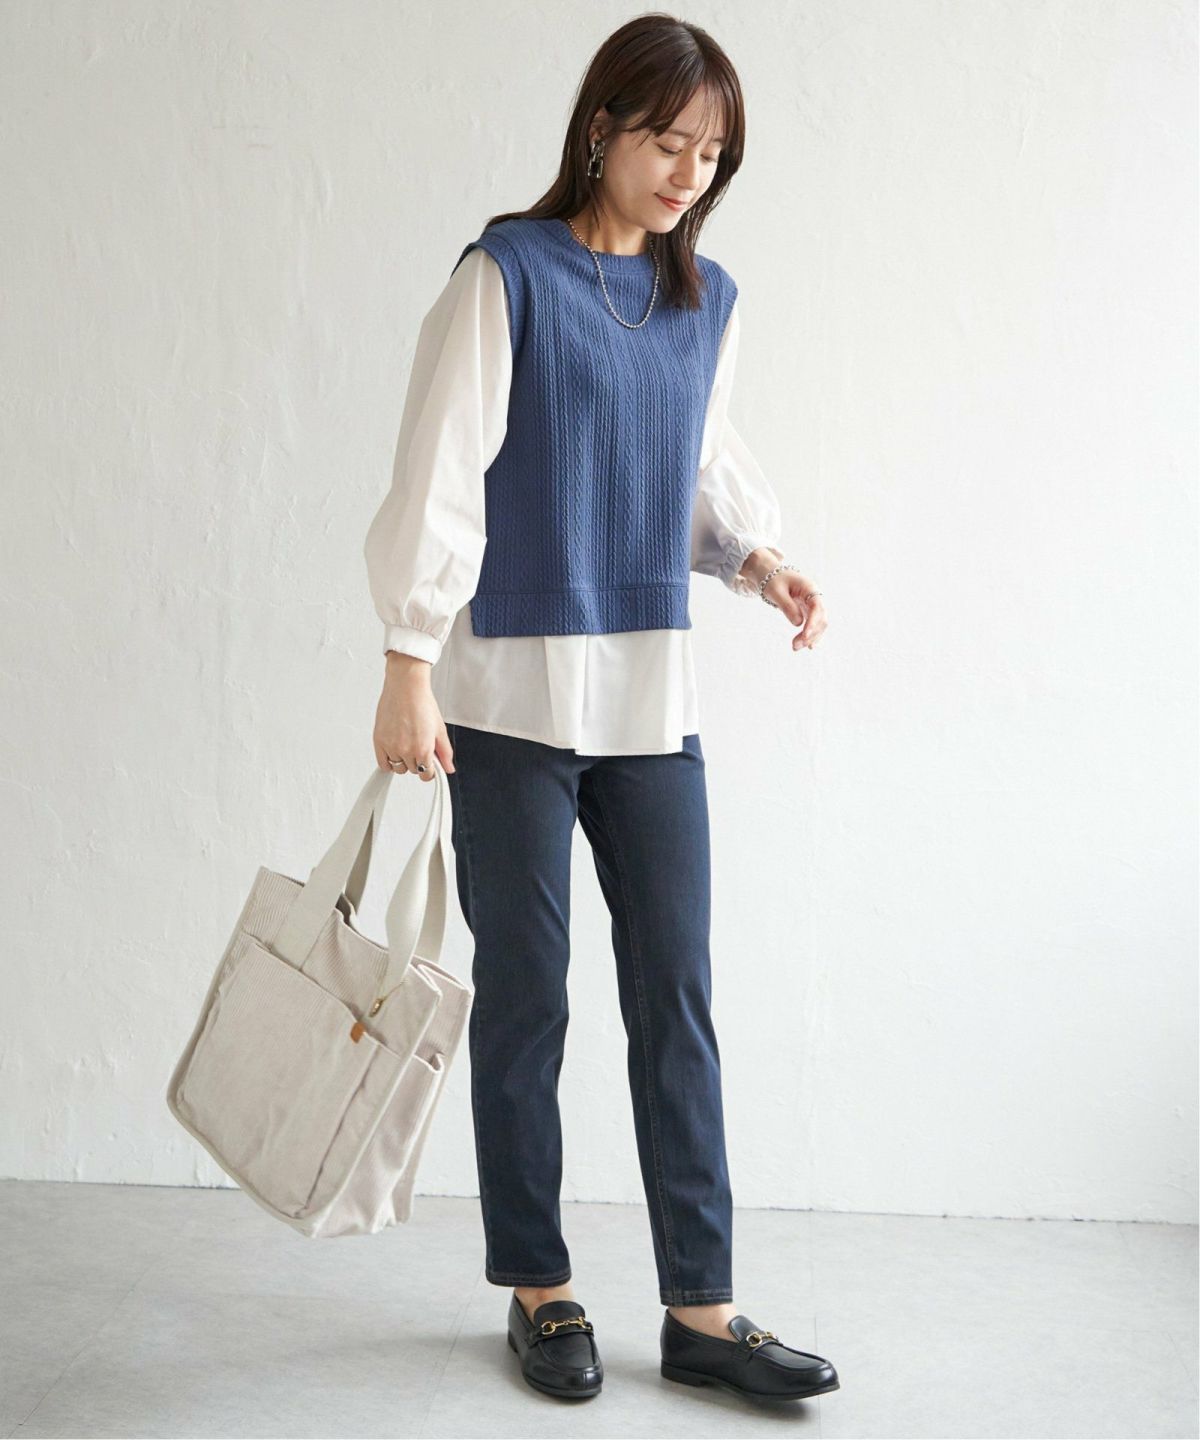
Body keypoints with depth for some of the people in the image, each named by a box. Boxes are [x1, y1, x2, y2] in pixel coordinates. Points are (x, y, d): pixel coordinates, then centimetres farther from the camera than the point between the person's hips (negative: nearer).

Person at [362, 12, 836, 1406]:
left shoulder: (706, 299, 10)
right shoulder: (506, 276, -7)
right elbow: (438, 473, -11)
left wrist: (759, 556, 0)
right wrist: (407, 666, -15)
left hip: (653, 695, 5)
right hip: (514, 693, -5)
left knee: (675, 990, 5)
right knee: (524, 993, 6)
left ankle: (701, 1307, 13)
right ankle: (537, 1286, 21)